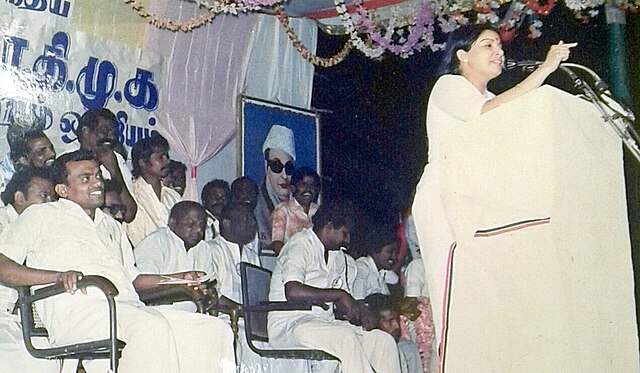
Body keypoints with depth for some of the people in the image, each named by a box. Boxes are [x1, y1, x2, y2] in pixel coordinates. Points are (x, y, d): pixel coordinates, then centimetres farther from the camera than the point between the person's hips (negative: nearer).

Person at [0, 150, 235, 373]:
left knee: (216, 330, -13)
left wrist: (181, 278, 19)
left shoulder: (111, 226, 33)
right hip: (79, 313, -6)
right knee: (152, 329, -38)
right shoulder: (42, 216, 13)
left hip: (131, 309, 7)